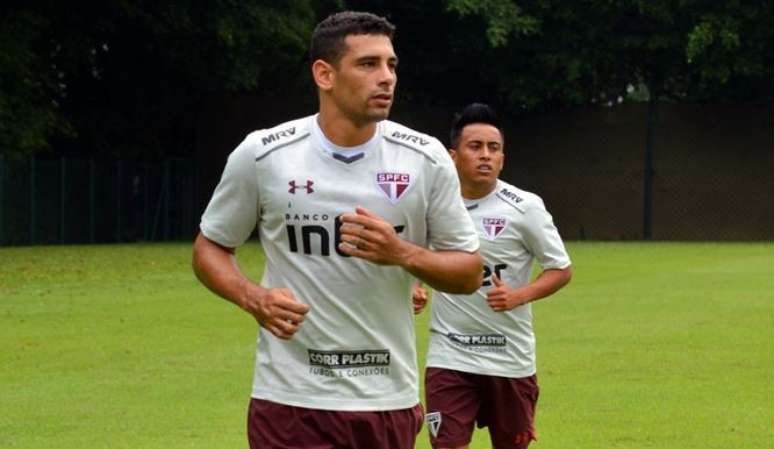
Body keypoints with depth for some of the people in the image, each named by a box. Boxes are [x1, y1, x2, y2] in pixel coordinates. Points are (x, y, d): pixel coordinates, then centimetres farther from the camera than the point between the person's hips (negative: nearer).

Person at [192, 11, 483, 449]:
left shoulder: (426, 158, -1)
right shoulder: (261, 154, -4)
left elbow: (470, 272, 5)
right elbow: (210, 247, 8)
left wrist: (402, 254, -15)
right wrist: (253, 298, -12)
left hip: (389, 399, 2)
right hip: (290, 398, -2)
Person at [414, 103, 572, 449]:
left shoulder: (524, 207, -8)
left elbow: (560, 270, -3)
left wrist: (519, 296, -20)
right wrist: (414, 288, -2)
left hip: (509, 356, -1)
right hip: (448, 355, 1)